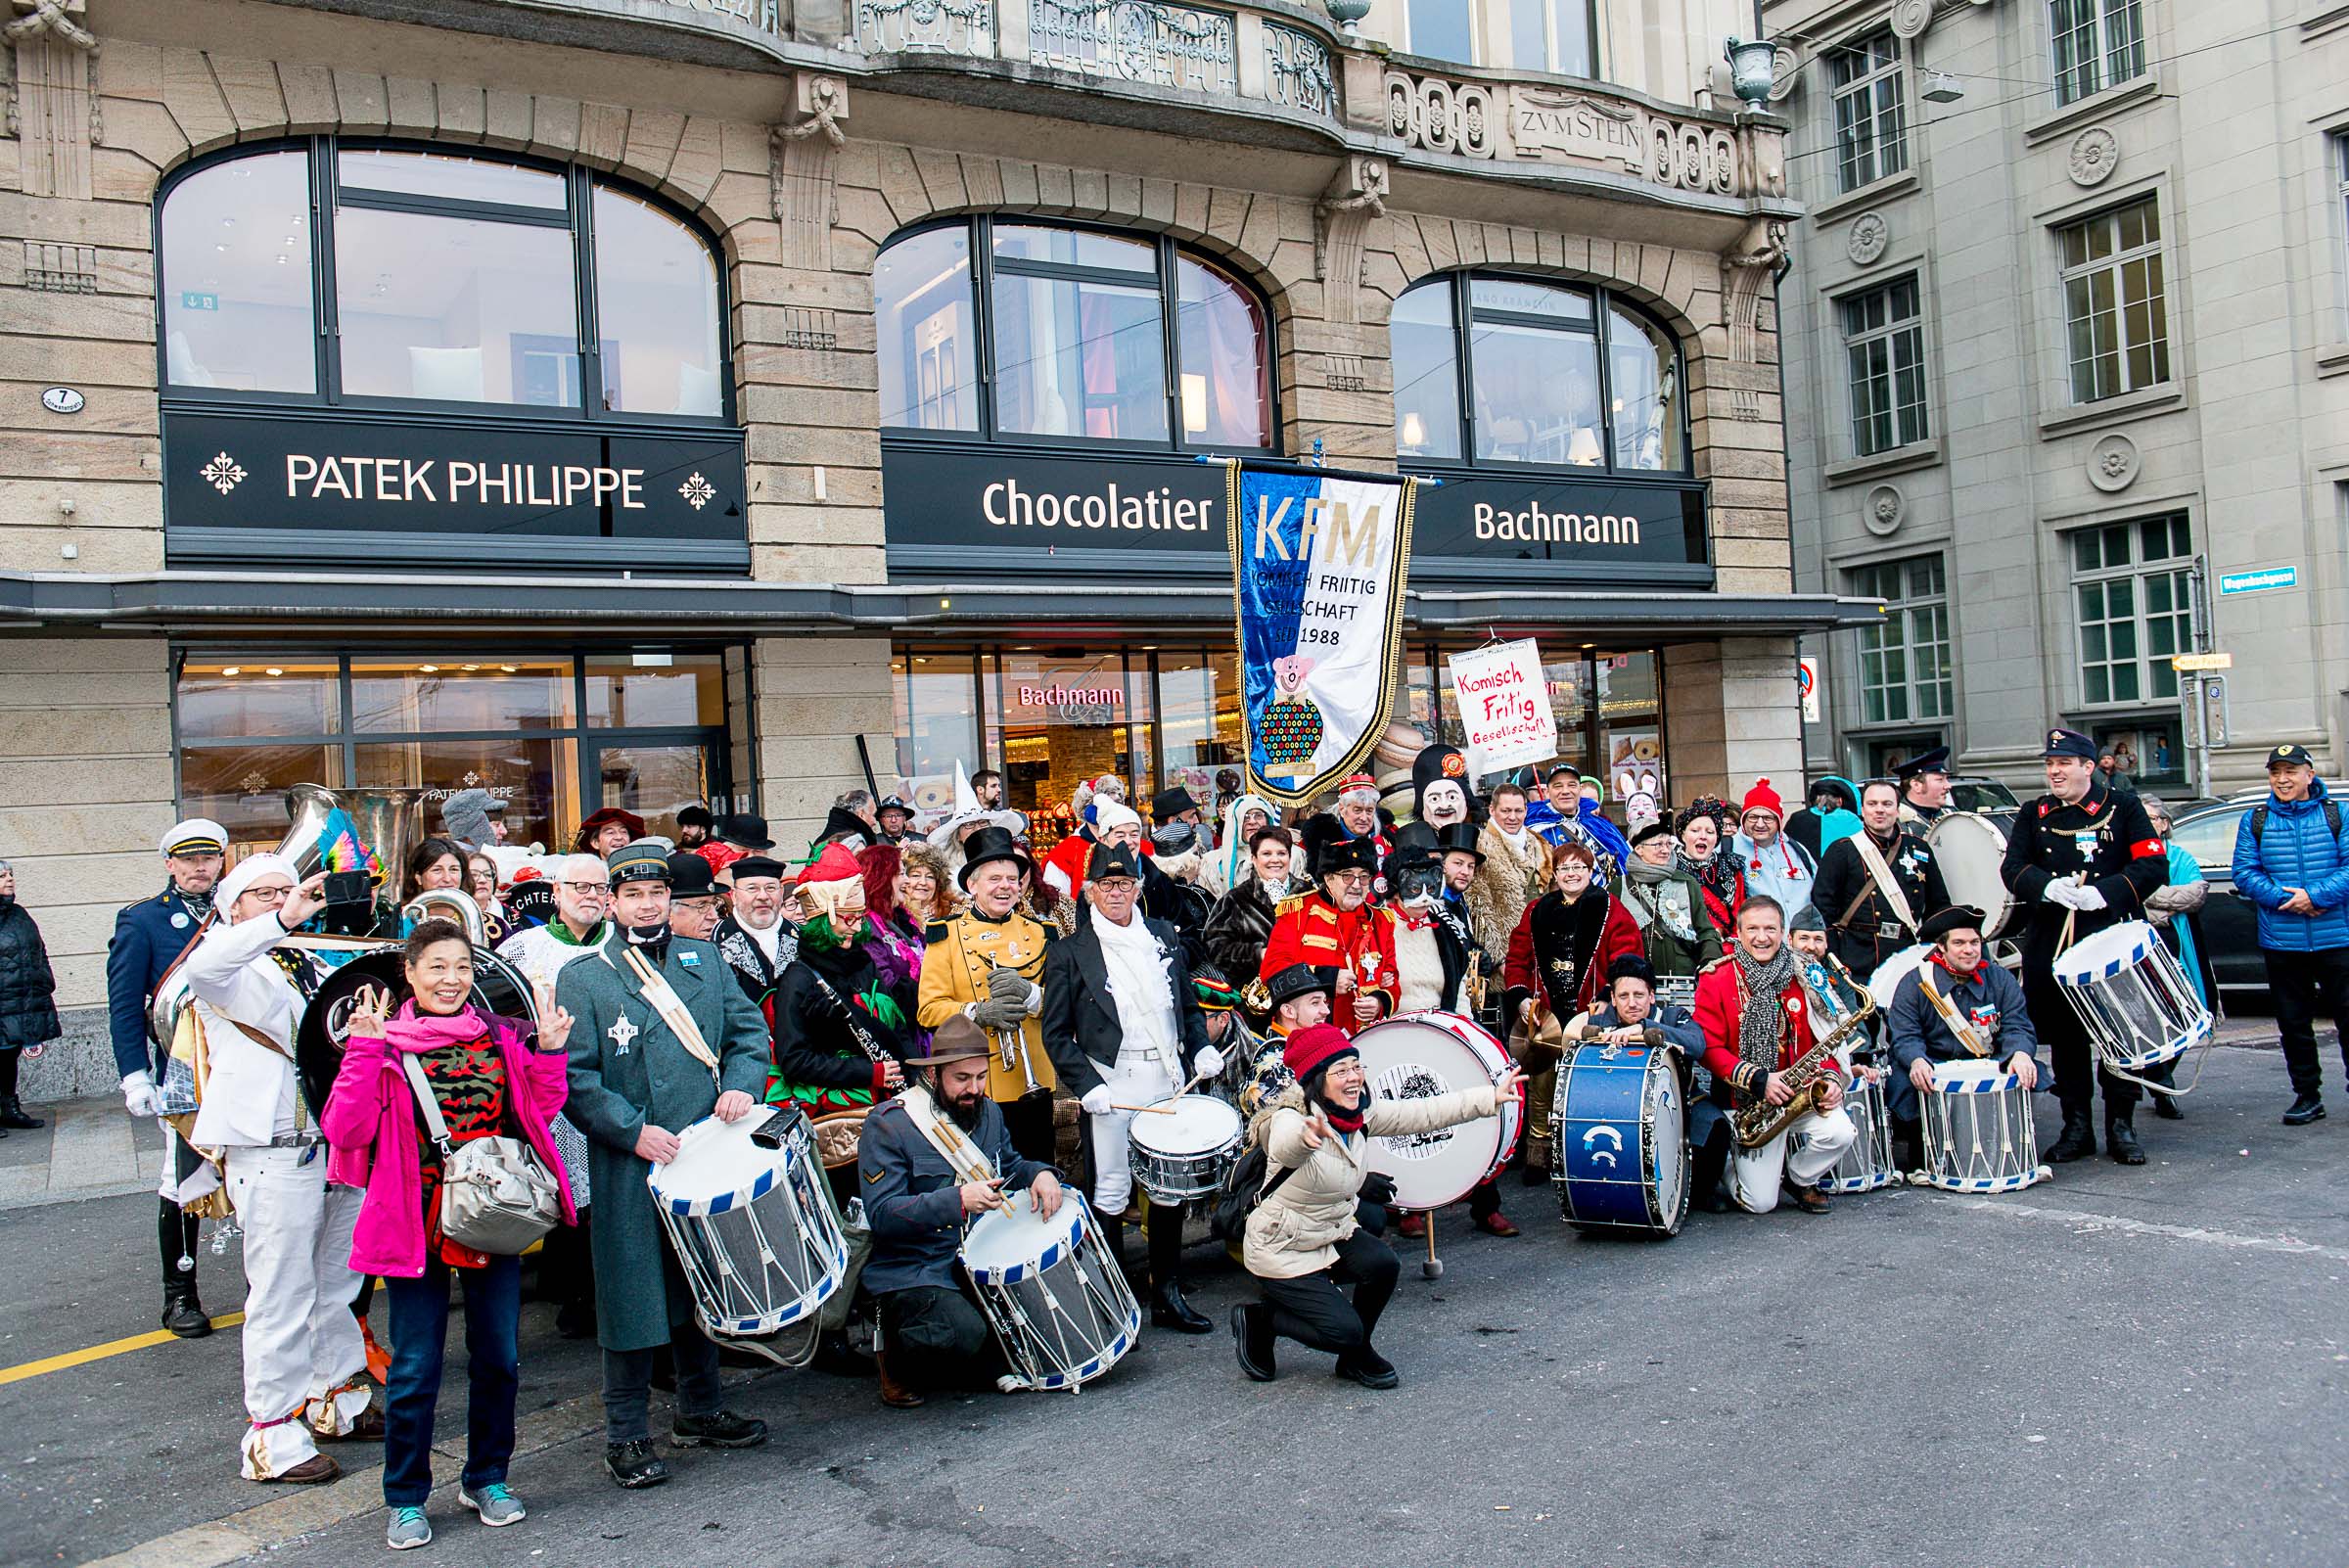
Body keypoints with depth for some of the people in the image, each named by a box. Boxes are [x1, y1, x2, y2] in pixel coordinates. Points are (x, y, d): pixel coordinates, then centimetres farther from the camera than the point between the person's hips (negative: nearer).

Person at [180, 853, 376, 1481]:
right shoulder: (235, 974, -3)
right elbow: (200, 966, -28)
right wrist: (281, 921, -38)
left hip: (339, 1142, 7)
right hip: (272, 1152, -7)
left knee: (336, 1285, 17)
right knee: (283, 1297, -4)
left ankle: (336, 1397, 32)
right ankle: (273, 1433, 5)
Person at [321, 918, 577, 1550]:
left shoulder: (502, 1037, 4)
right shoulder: (383, 1043, -4)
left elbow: (538, 1116, 7)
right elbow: (346, 1129, -14)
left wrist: (549, 1054, -5)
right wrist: (365, 1049, -20)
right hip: (416, 1219, -3)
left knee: (498, 1357, 11)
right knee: (415, 1368, 4)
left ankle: (486, 1479, 29)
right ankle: (405, 1498, 21)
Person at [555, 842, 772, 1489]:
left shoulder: (705, 960, 11)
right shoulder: (581, 979, -3)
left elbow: (748, 1029, 11)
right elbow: (575, 1077, -8)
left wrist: (741, 1083, -9)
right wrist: (633, 1131, -17)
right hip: (631, 1167, -4)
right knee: (633, 1297, 0)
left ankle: (700, 1410, 31)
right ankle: (626, 1435, 13)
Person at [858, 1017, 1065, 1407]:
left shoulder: (988, 1111, 8)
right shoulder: (887, 1123, -15)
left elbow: (1010, 1165, 22)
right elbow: (881, 1213, -21)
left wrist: (1040, 1174, -3)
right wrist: (958, 1201, -34)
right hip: (912, 1269, -7)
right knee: (962, 1333, -31)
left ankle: (997, 1358, 7)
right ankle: (894, 1349, 2)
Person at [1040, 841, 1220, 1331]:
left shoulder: (1165, 937, 10)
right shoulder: (1069, 953, -2)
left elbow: (1189, 1005, 19)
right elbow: (1056, 1033, -2)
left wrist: (1201, 1049, 2)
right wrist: (1086, 1085, -12)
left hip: (1169, 1081, 4)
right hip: (1110, 1086, -4)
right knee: (1110, 1192, 1)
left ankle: (1167, 1294, 24)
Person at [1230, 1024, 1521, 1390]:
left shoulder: (1359, 1114, -6)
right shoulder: (1290, 1119, -29)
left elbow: (1422, 1113, -6)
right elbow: (1285, 1148, -52)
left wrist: (1492, 1096, -11)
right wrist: (1307, 1137, -76)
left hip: (1333, 1235, 7)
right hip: (1281, 1250, -7)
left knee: (1383, 1263, -21)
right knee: (1345, 1331, -17)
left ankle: (1356, 1357, 5)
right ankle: (1259, 1320, 9)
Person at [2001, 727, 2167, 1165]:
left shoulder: (2124, 807, 3)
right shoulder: (2033, 814, 11)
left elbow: (2154, 866, -4)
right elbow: (2012, 867, 3)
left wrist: (2105, 892, -18)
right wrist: (2048, 886, -17)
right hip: (2052, 945, 2)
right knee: (2065, 1038, 7)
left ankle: (2120, 1127, 13)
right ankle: (2077, 1127, 16)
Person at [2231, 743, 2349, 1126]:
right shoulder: (2254, 821, 7)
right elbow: (2244, 873, 0)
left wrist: (2315, 896, -18)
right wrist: (2287, 900, -13)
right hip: (2280, 943, 2)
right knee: (2293, 1022, 8)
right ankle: (2307, 1095, 18)